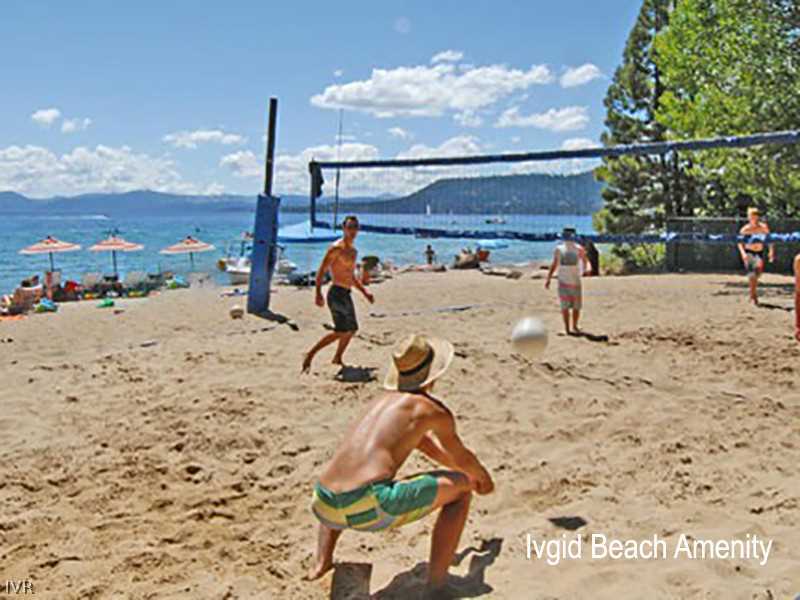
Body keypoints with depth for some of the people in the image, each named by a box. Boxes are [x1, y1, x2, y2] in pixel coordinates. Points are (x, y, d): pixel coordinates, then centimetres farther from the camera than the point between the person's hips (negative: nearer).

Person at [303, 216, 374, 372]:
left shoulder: (353, 251, 17)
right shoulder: (336, 248, -11)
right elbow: (321, 271, -16)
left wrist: (365, 292, 22)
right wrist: (318, 293, -27)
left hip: (346, 294, 9)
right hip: (337, 293, -9)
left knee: (352, 329, 17)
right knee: (341, 331, -15)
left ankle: (338, 359, 30)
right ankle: (310, 355, -10)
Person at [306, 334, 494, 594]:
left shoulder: (383, 400, 27)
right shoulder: (433, 409, 7)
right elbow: (462, 458, 23)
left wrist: (468, 471, 55)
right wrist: (483, 477, 45)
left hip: (324, 506, 7)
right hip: (370, 507, -7)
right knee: (460, 489, 11)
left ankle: (321, 562, 27)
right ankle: (435, 587, 9)